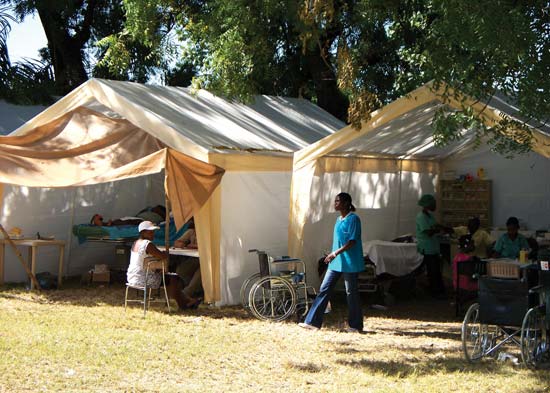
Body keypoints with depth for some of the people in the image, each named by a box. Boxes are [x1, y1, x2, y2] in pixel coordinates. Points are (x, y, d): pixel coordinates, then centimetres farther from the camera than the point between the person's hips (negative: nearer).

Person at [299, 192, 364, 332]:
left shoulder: (353, 219, -13)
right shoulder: (339, 219, 13)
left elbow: (352, 241, -19)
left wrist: (336, 253, -23)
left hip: (349, 263, -8)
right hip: (336, 262, 8)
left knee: (351, 292, 1)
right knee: (324, 289, 5)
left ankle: (356, 325, 13)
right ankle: (313, 322, 7)